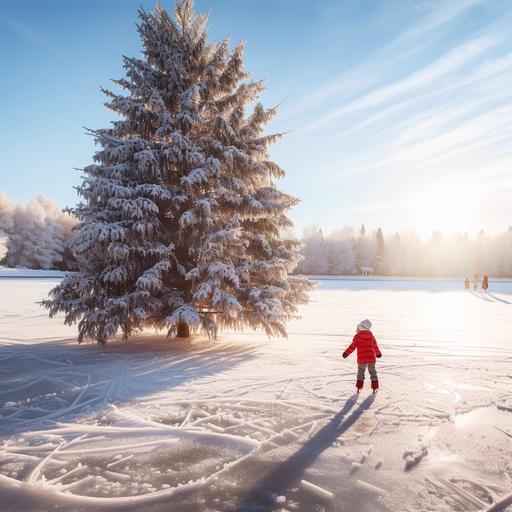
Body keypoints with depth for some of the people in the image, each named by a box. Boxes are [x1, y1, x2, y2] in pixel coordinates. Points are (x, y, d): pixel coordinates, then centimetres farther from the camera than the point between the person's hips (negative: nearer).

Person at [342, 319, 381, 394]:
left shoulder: (357, 336, -6)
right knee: (373, 372, 15)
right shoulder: (371, 336, 5)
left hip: (361, 359, -2)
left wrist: (346, 353, 3)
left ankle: (359, 387, 7)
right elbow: (375, 346, 16)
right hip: (371, 358, 2)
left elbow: (352, 346, -7)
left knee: (360, 372, 13)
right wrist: (378, 353, 33)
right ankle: (375, 387, 14)